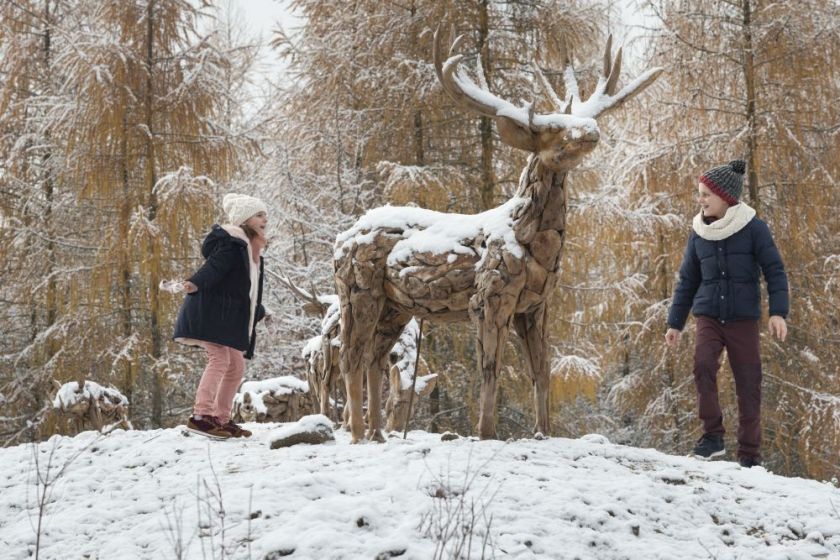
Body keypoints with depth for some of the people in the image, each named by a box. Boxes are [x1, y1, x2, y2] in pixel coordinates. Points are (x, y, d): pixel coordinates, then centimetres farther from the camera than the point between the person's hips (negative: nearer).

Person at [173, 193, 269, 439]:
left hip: (228, 316, 10)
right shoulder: (232, 242, -10)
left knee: (236, 365, 9)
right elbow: (214, 266, -26)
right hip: (211, 309, -10)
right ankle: (200, 415, -23)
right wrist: (196, 283, -43)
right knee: (219, 358, -19)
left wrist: (257, 311, 35)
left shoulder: (250, 248, 21)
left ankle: (221, 418, 16)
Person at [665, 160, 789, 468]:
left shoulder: (753, 228, -5)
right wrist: (675, 323, 13)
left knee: (748, 386, 0)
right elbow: (687, 280, 14)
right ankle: (712, 435, -13)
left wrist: (778, 312, -16)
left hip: (743, 319, -2)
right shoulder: (699, 233, 6)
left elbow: (775, 271, -4)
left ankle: (750, 454, 11)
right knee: (703, 365, -24)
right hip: (708, 317, 2)